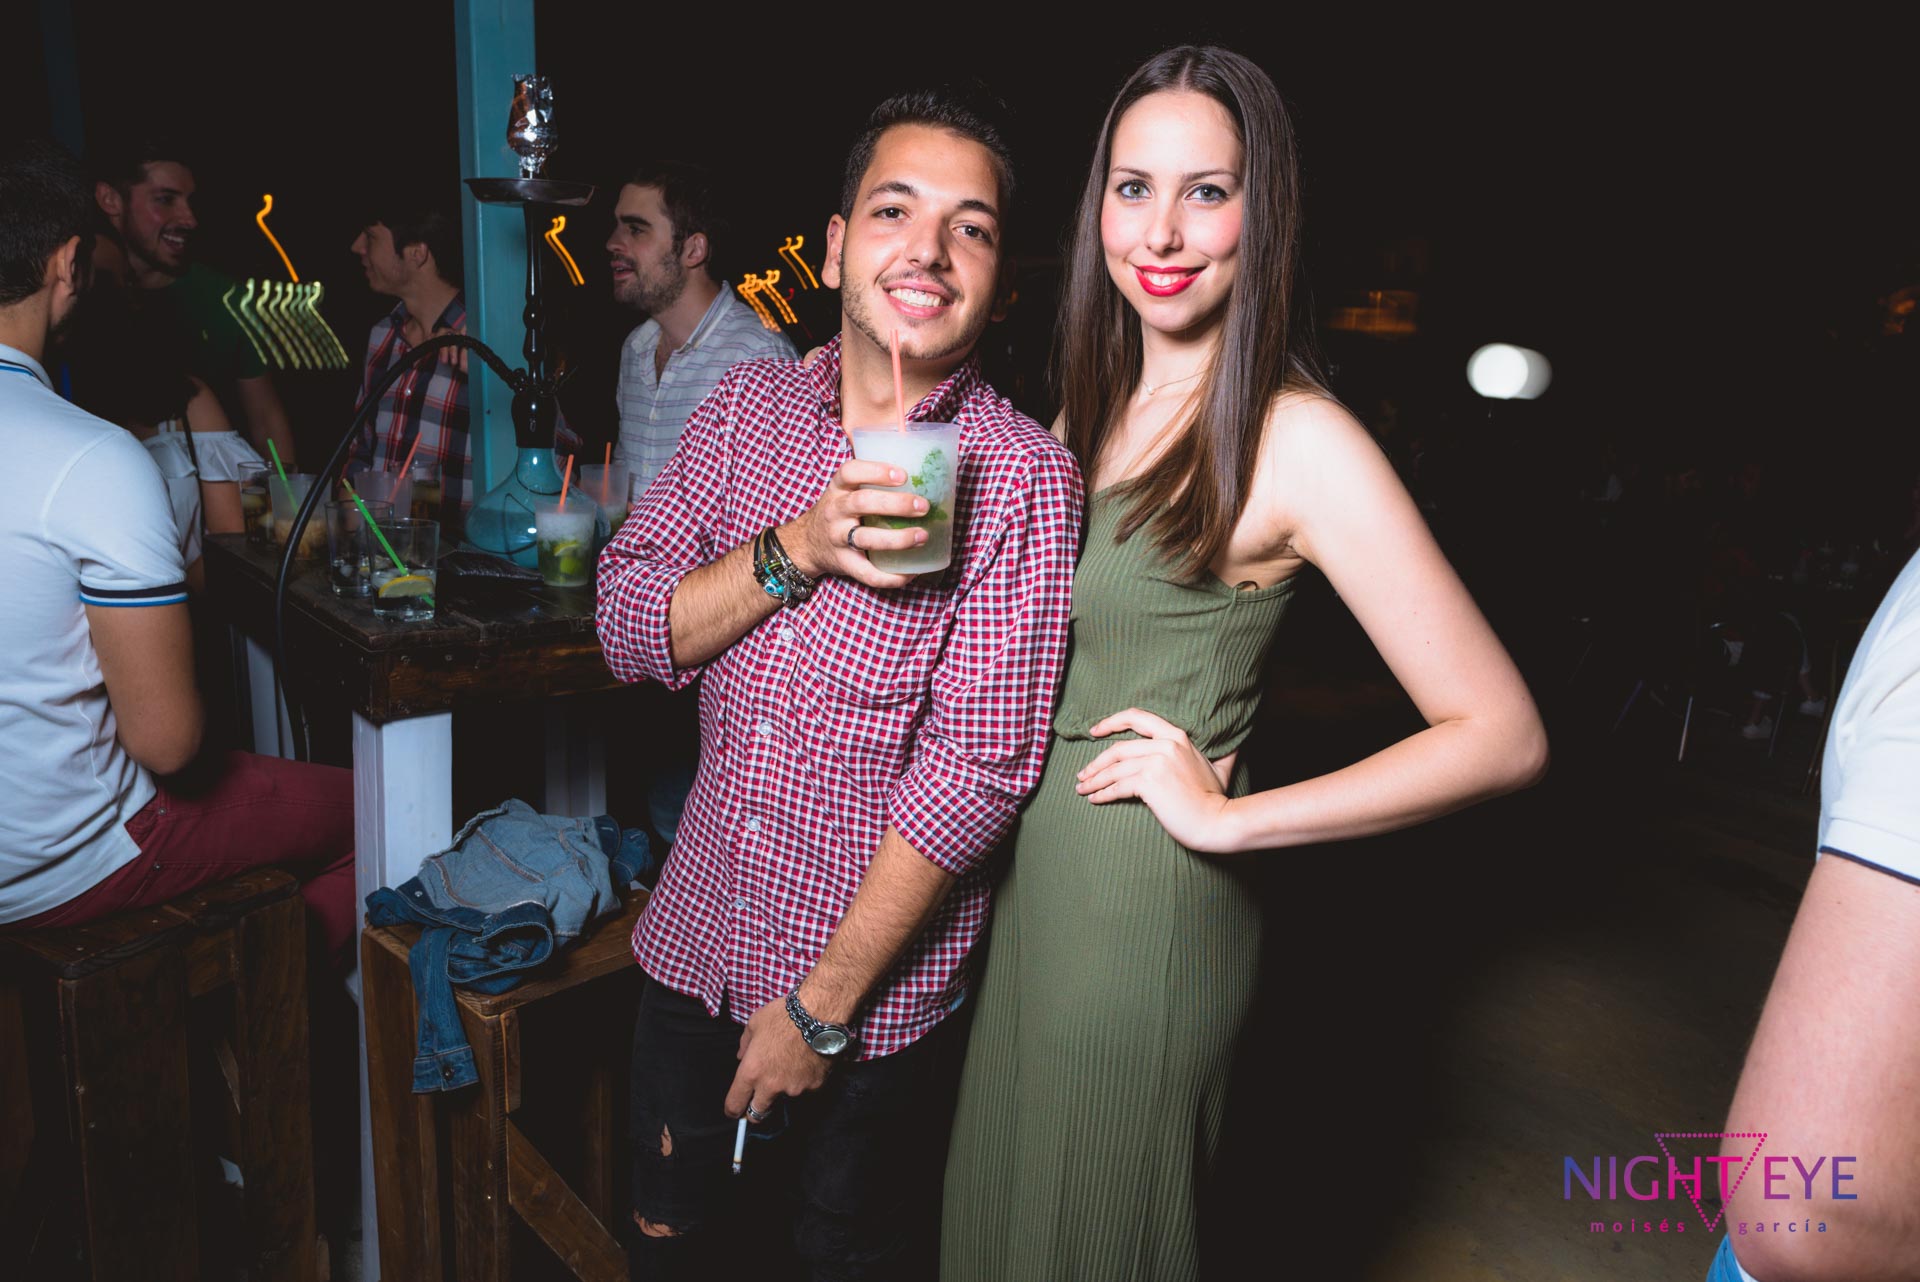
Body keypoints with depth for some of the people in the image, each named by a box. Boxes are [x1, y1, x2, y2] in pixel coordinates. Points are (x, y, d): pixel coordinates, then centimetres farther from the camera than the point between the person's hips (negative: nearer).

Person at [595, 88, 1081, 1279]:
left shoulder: (1022, 478, -16)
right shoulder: (748, 403, -1)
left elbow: (976, 771, -19)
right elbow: (631, 631, -5)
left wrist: (821, 1005, -15)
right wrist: (799, 549, -22)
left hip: (878, 978, -4)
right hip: (697, 938, 4)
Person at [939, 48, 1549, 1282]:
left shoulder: (1298, 440, -17)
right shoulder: (1089, 407, 5)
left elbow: (1503, 736, -19)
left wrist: (1228, 818, -18)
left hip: (1148, 906, -7)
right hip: (1025, 885, 7)